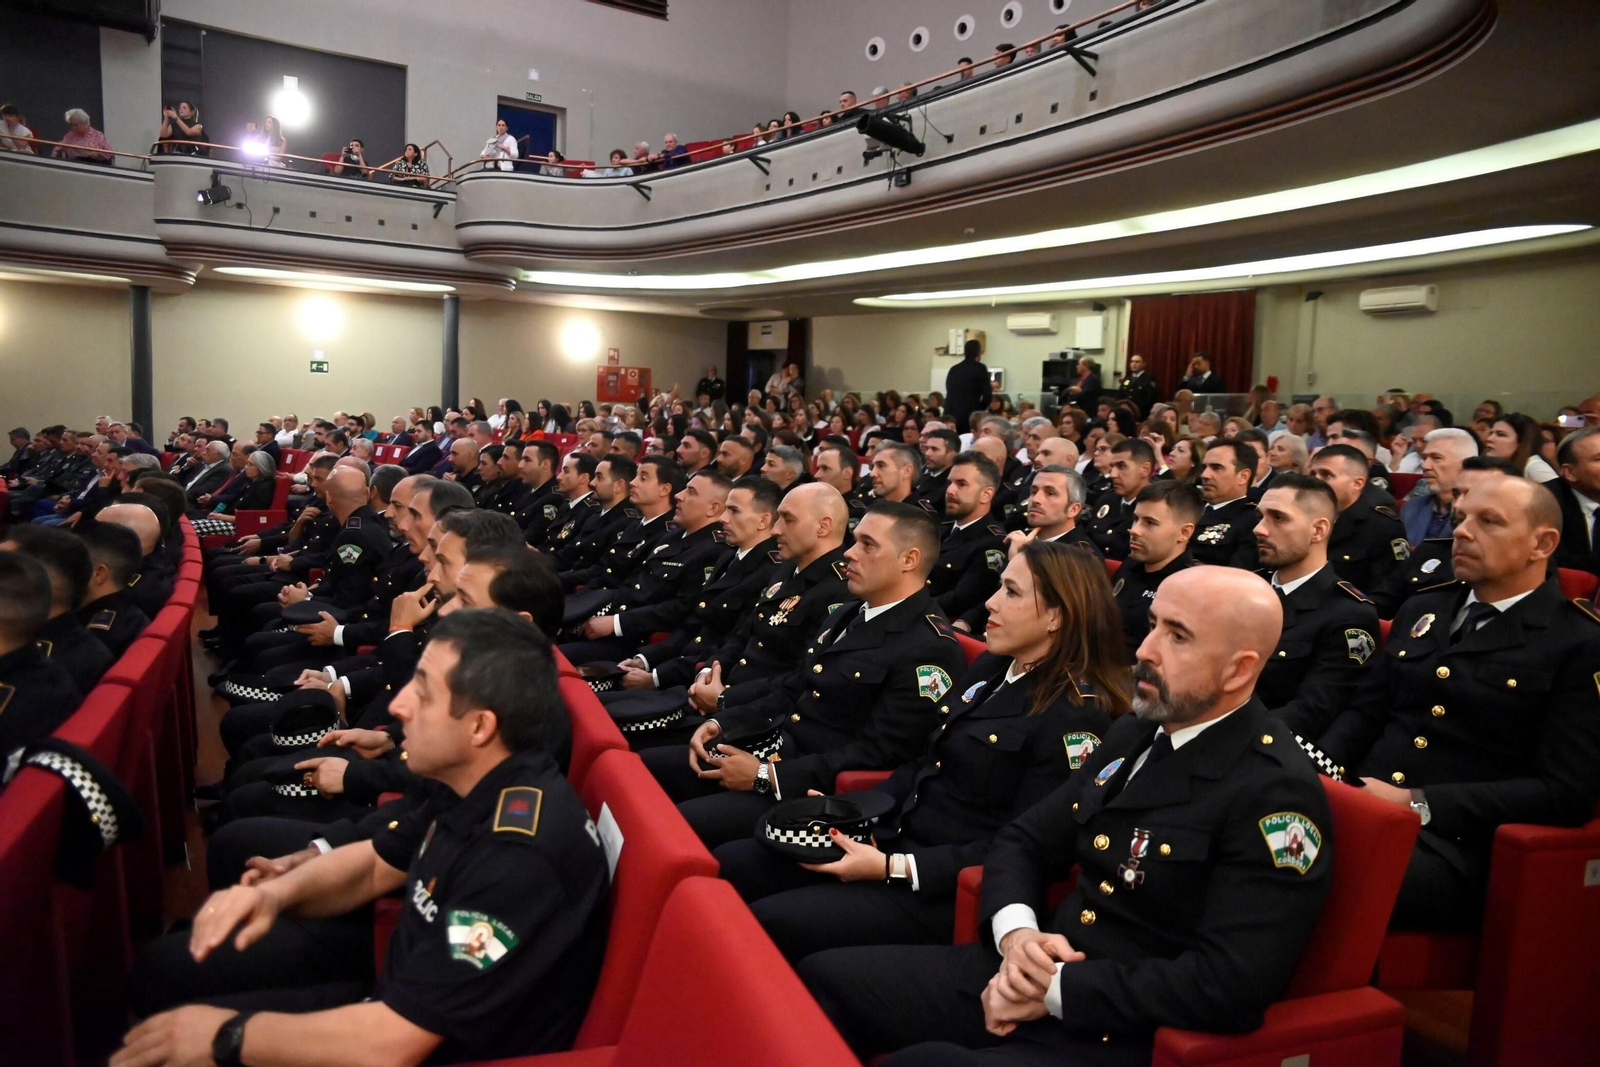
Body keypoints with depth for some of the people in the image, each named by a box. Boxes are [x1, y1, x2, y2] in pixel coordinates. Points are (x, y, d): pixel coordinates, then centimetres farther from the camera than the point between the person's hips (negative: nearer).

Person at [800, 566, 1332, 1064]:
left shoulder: (1276, 791, -16)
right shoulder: (1134, 733, 9)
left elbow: (1231, 984, -24)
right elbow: (1023, 841, 13)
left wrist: (1055, 989, -19)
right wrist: (1016, 932, -8)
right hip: (1033, 978, 8)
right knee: (824, 977, -3)